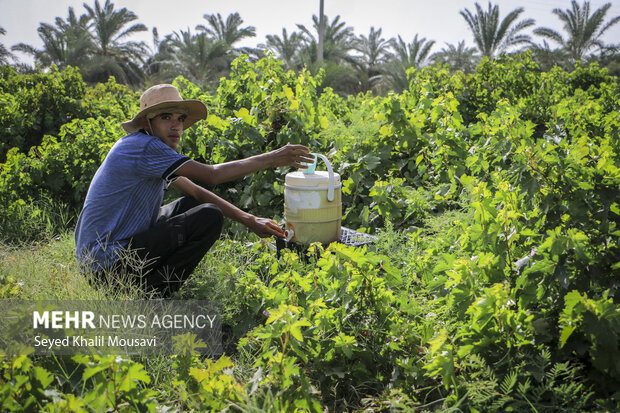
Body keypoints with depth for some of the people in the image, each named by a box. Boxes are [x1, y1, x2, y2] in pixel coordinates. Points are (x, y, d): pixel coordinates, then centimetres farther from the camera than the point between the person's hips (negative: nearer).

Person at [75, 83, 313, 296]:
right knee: (210, 217, -14)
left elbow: (197, 192, 16)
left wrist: (249, 220, 10)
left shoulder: (148, 148, 14)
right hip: (107, 263, -10)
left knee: (192, 205, 18)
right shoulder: (144, 146, -17)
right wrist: (270, 159, -13)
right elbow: (211, 176, -21)